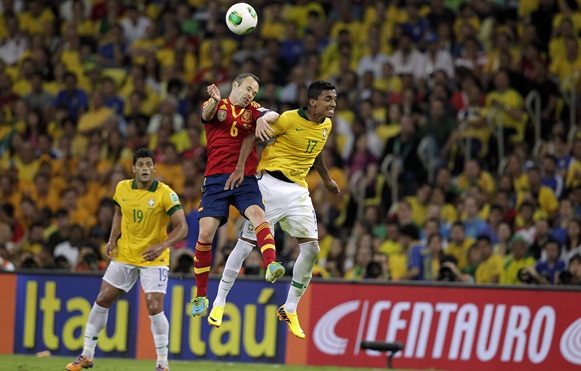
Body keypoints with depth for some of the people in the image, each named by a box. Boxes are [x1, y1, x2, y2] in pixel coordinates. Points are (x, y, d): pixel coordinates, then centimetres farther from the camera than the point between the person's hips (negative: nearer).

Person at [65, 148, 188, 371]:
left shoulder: (165, 194, -16)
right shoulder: (122, 188, -1)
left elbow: (182, 227, -19)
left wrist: (163, 246, -34)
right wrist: (112, 240, 5)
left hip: (153, 259, -5)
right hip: (124, 255, 5)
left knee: (154, 308, -16)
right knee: (102, 300, 5)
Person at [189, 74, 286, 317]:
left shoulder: (252, 110, 16)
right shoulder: (217, 106, 10)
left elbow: (274, 115, -4)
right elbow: (207, 115, -14)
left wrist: (264, 118, -28)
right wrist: (214, 100, -37)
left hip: (245, 178, 1)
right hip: (216, 178, -1)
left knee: (258, 214, -27)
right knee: (205, 233, -8)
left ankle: (271, 265, -45)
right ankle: (200, 296, 4)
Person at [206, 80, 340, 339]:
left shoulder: (326, 126, 7)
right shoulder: (289, 119, -14)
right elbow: (252, 137, -9)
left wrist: (327, 179, 37)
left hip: (298, 190, 6)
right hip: (272, 184, -6)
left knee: (312, 248, -5)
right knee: (246, 243, -5)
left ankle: (289, 310, 9)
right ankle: (219, 303, 8)